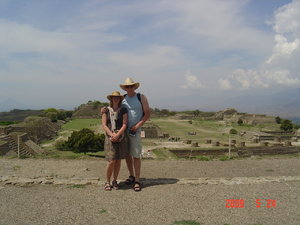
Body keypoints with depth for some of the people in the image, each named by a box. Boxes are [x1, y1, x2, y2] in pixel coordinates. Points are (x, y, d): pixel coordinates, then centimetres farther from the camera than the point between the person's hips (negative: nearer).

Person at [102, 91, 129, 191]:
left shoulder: (123, 110, 2)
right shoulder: (106, 110, 4)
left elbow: (124, 125, -5)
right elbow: (104, 125, -2)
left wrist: (117, 135, -17)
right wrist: (112, 134, -16)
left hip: (121, 137, 1)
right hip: (109, 137, -1)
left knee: (118, 160, 7)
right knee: (111, 161, -7)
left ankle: (115, 181, 22)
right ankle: (107, 182, 12)